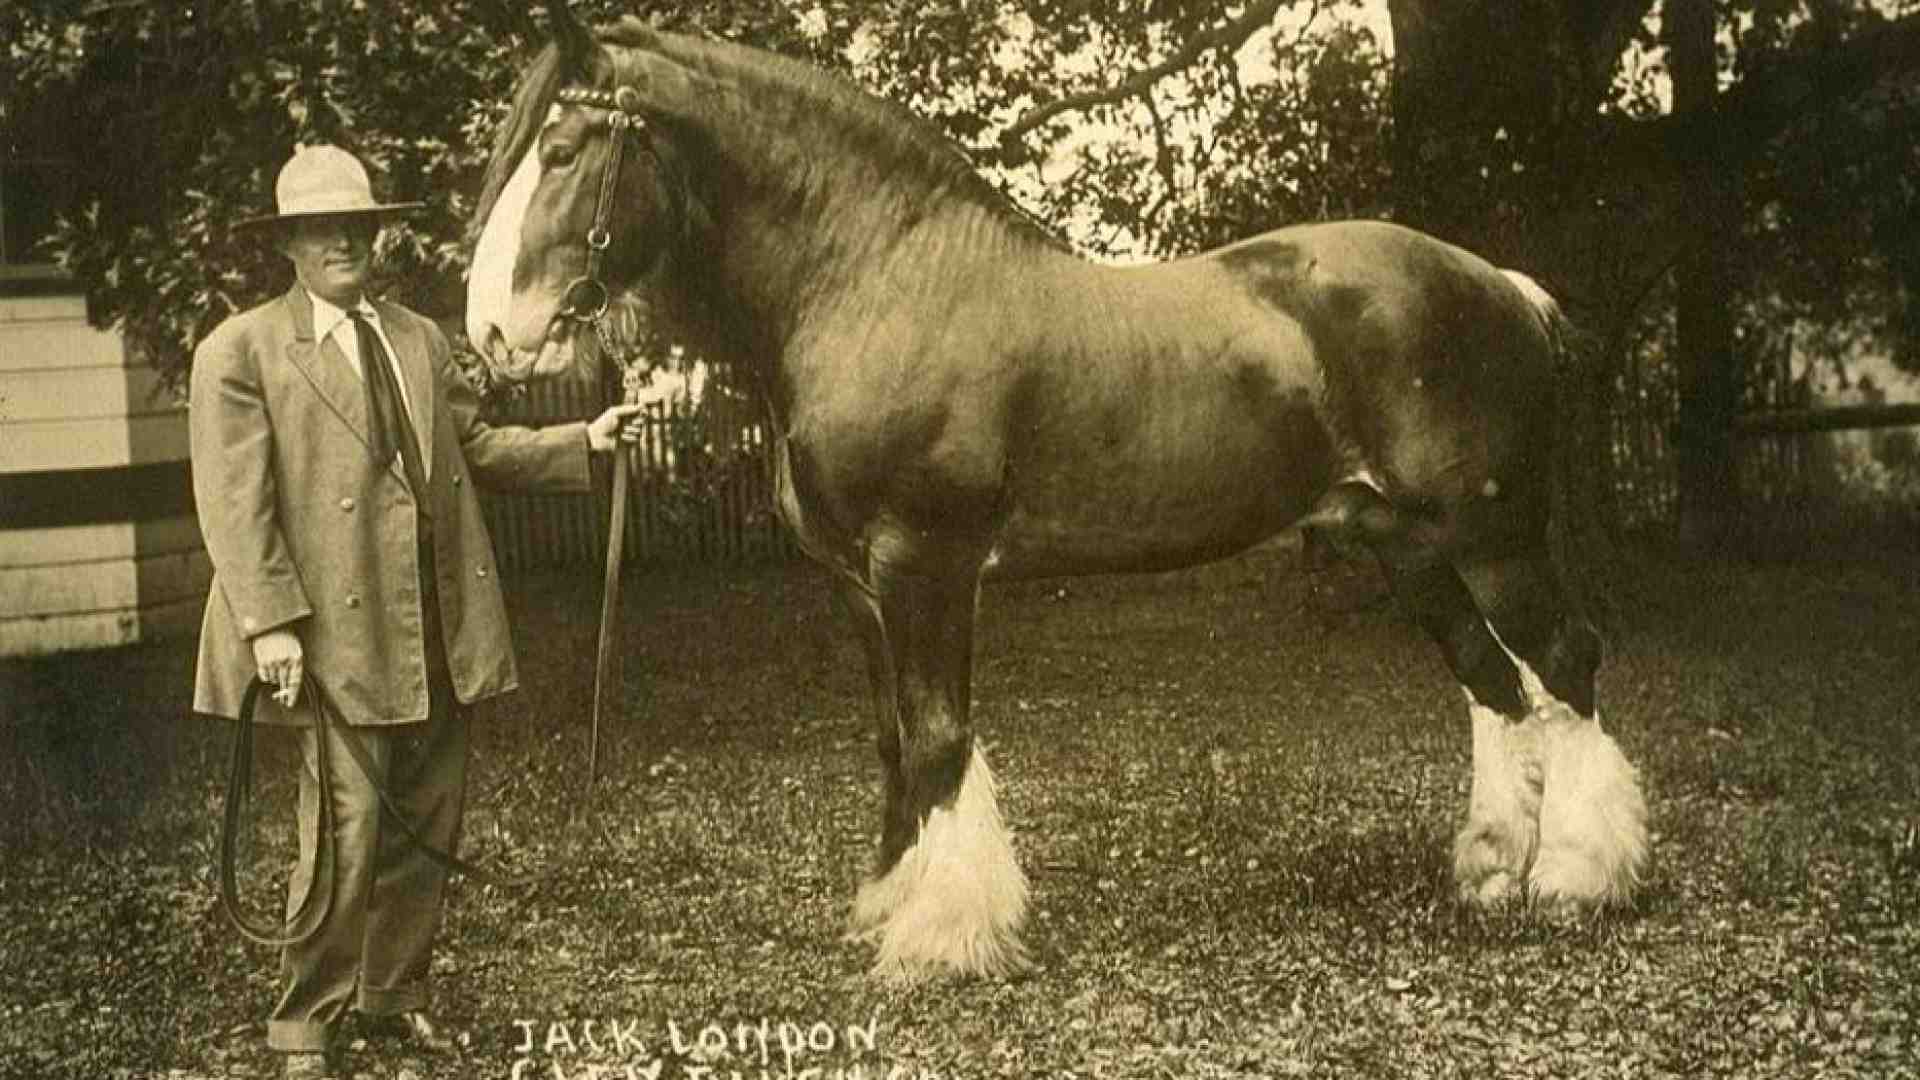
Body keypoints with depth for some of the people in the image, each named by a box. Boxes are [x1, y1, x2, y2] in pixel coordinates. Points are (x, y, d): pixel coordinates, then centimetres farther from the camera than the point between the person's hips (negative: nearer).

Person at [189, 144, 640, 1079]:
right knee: (347, 832, -7)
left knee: (428, 825, 12)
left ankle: (393, 994, 28)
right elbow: (234, 505, -9)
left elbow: (476, 446, 17)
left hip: (441, 631, 6)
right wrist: (272, 625, -17)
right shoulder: (238, 353, -3)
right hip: (335, 635, -6)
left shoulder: (418, 338, 15)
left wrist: (583, 442, 5)